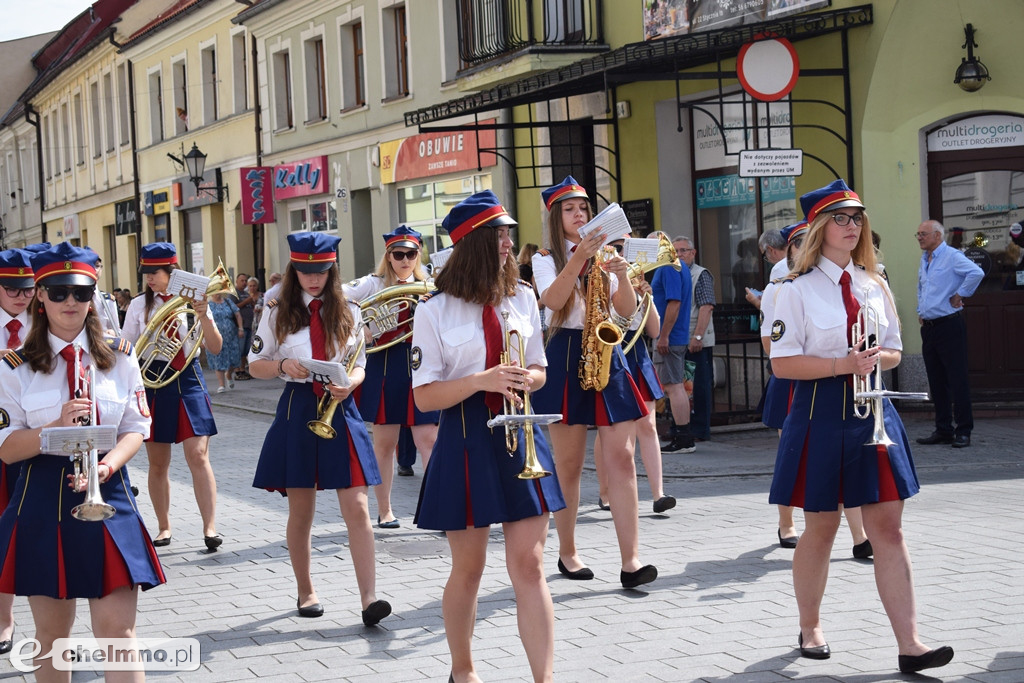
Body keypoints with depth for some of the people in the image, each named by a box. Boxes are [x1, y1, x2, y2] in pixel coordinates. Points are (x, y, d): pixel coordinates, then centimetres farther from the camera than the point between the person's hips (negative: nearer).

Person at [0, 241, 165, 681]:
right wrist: (58, 427, -20)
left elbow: (136, 429, 3)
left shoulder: (119, 357, 5)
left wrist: (107, 464, -17)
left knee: (118, 633, -5)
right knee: (51, 635, 9)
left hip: (107, 498, 0)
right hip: (42, 503, 0)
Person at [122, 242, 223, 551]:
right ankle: (164, 527, 19)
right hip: (153, 382, 2)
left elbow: (215, 347, -4)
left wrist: (203, 317, -18)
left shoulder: (191, 301, 1)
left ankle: (210, 527, -10)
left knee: (198, 456, -10)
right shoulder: (139, 305, 3)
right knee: (158, 463, 7)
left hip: (188, 380, -1)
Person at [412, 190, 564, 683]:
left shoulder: (523, 298, 6)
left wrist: (524, 379, -9)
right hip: (466, 441, -3)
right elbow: (424, 397, -8)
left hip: (520, 438, 3)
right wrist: (482, 381, -22)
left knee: (528, 566, -4)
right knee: (468, 568, 9)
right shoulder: (435, 310, -6)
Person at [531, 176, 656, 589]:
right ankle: (567, 552, 16)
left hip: (607, 355, 3)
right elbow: (552, 301, -16)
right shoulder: (546, 259, 4)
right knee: (568, 465, 2)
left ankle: (630, 560, -12)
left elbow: (627, 310, 6)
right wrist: (578, 258, -26)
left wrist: (622, 274, -11)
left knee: (620, 457, -7)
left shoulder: (603, 256, 14)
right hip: (565, 358, -3)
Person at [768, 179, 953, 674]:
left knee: (888, 527, -1)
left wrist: (876, 359, -8)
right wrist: (843, 364, -20)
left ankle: (909, 644, -3)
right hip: (820, 412, -4)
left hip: (872, 409, 4)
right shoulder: (798, 289, -5)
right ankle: (809, 629, 27)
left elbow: (894, 352, 15)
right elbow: (783, 362, -10)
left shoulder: (875, 285, 9)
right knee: (821, 527, 7)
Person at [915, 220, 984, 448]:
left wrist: (960, 294, -16)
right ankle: (943, 430, 16)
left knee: (957, 380, -6)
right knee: (936, 382, 10)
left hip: (949, 325, -8)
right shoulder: (924, 260, 16)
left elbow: (976, 273, -26)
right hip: (929, 326, 8)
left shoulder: (952, 256, -10)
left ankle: (963, 432, -3)